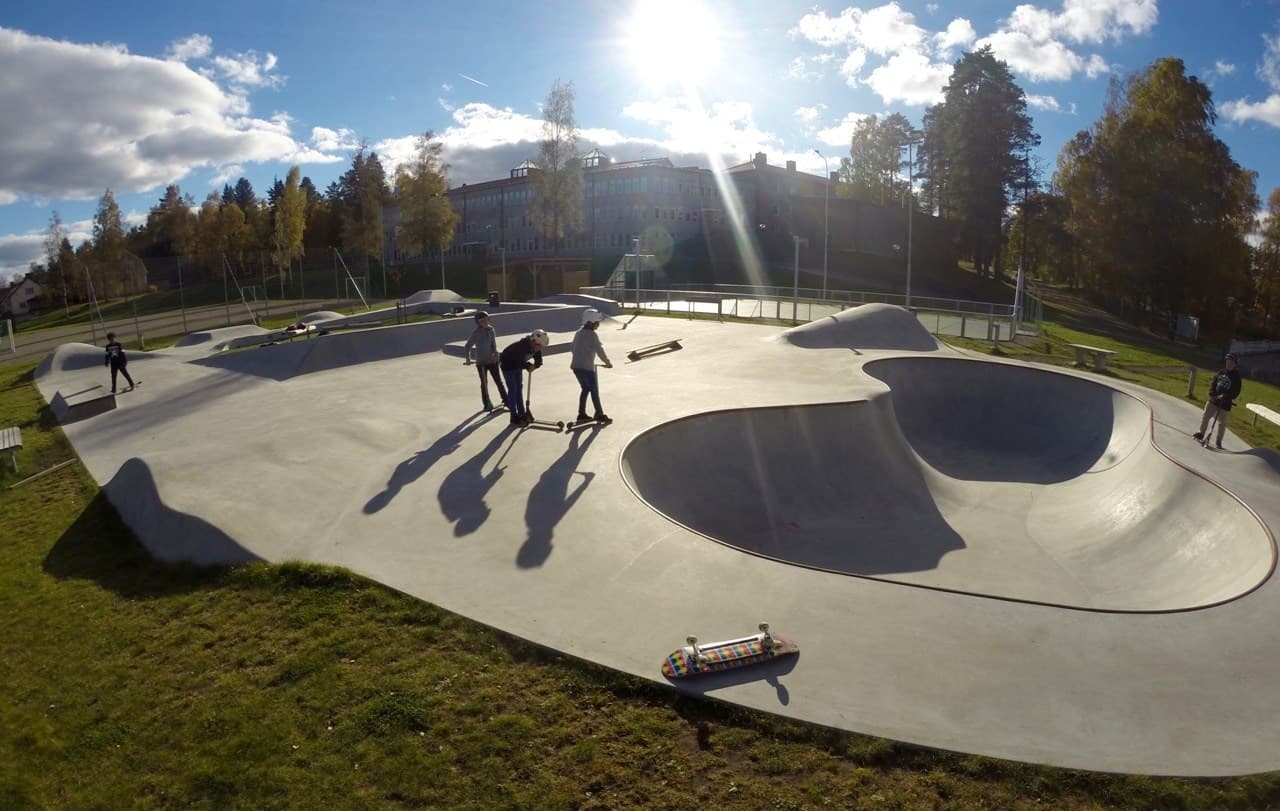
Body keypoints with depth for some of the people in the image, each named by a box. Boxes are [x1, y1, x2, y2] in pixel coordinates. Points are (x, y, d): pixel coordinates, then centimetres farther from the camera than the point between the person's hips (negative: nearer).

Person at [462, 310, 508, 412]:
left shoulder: (491, 330, -2)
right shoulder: (476, 333, -14)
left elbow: (494, 344, -2)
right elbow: (467, 347, -13)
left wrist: (495, 354, -19)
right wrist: (468, 359, -22)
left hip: (492, 360, 3)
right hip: (481, 362, -3)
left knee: (499, 381, 10)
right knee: (484, 383, 5)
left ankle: (506, 400, 22)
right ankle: (487, 405, 16)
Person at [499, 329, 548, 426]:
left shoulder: (536, 348, -14)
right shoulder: (521, 346, -37)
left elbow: (538, 361, -7)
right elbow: (519, 363, -38)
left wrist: (535, 365, -25)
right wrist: (529, 365, -26)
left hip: (517, 364, 8)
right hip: (507, 364, -8)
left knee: (519, 388, 10)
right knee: (512, 389, -9)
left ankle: (522, 414, 17)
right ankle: (514, 418, -5)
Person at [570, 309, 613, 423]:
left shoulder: (578, 333, 11)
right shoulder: (593, 335, -13)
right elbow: (600, 351, -15)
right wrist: (607, 363, -3)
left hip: (576, 366, 8)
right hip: (587, 368, -8)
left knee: (586, 388, 19)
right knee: (594, 391, 4)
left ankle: (581, 414, 20)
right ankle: (599, 414, 11)